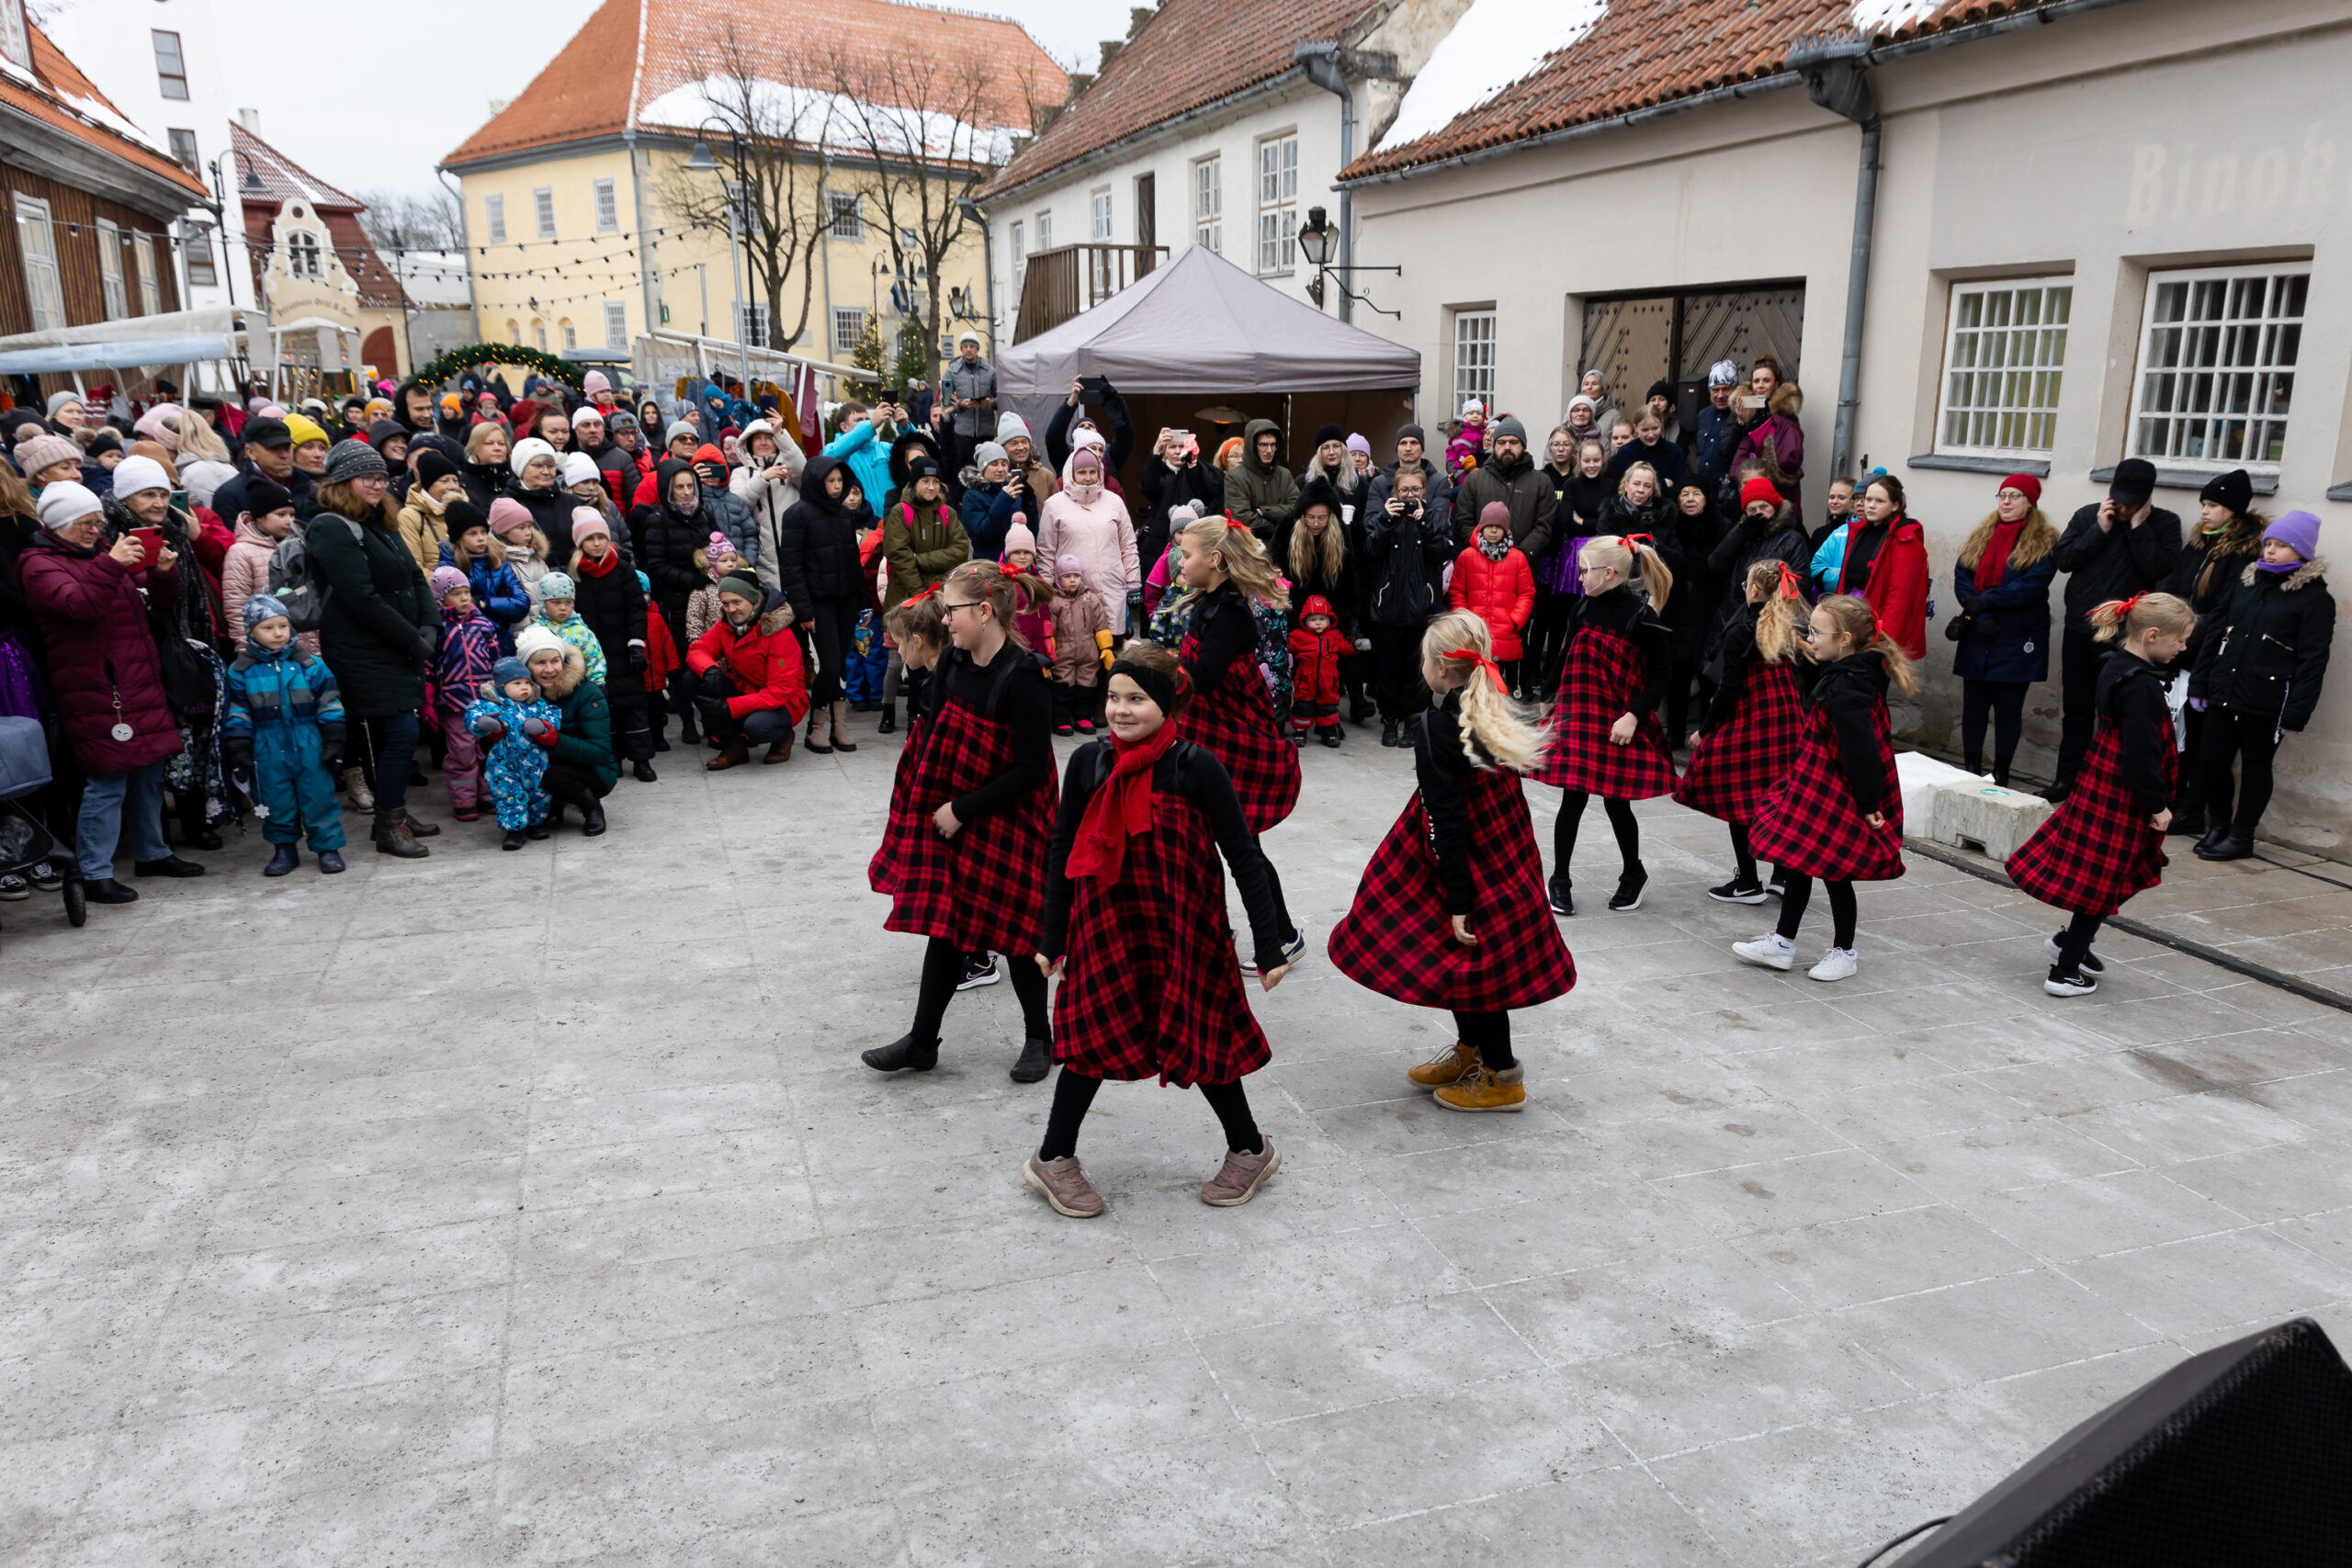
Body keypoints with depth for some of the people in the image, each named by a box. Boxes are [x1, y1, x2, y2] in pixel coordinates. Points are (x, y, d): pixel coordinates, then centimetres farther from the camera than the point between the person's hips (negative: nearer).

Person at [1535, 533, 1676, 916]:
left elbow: (1660, 675, -10)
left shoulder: (1641, 616, -13)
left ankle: (1633, 875, 29)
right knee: (1572, 799, 4)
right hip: (1578, 718, 4)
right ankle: (1559, 881, 15)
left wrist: (1633, 717, -18)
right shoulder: (1585, 607, 2)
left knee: (1616, 802, 7)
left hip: (1618, 724, -3)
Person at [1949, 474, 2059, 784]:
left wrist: (1983, 602, -19)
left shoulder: (2045, 543, -2)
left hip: (2017, 642, -4)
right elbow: (1961, 577, 1)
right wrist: (1981, 616, -14)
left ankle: (2000, 775, 9)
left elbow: (2032, 585, -15)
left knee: (2009, 708, 2)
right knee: (1973, 704, 8)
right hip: (1977, 639, 4)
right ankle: (1971, 770, 16)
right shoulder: (1979, 537, 11)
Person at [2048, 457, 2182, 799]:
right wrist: (2100, 530, -11)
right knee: (2075, 711, 11)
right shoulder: (2087, 516, 6)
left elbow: (2159, 568, -14)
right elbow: (2064, 559, -4)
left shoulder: (2164, 524, -1)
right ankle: (2066, 780, 18)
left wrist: (2138, 526, -13)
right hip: (2079, 630, 3)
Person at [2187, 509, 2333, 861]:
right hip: (2223, 693, 5)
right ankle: (2218, 825, 23)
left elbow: (2312, 662, -8)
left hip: (2267, 702, -5)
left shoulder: (2315, 598, -4)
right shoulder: (2246, 584, 12)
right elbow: (2216, 635, 15)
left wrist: (2296, 713, -14)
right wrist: (2199, 684, 11)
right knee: (2211, 759, 4)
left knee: (2255, 767, 6)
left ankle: (2241, 836, 17)